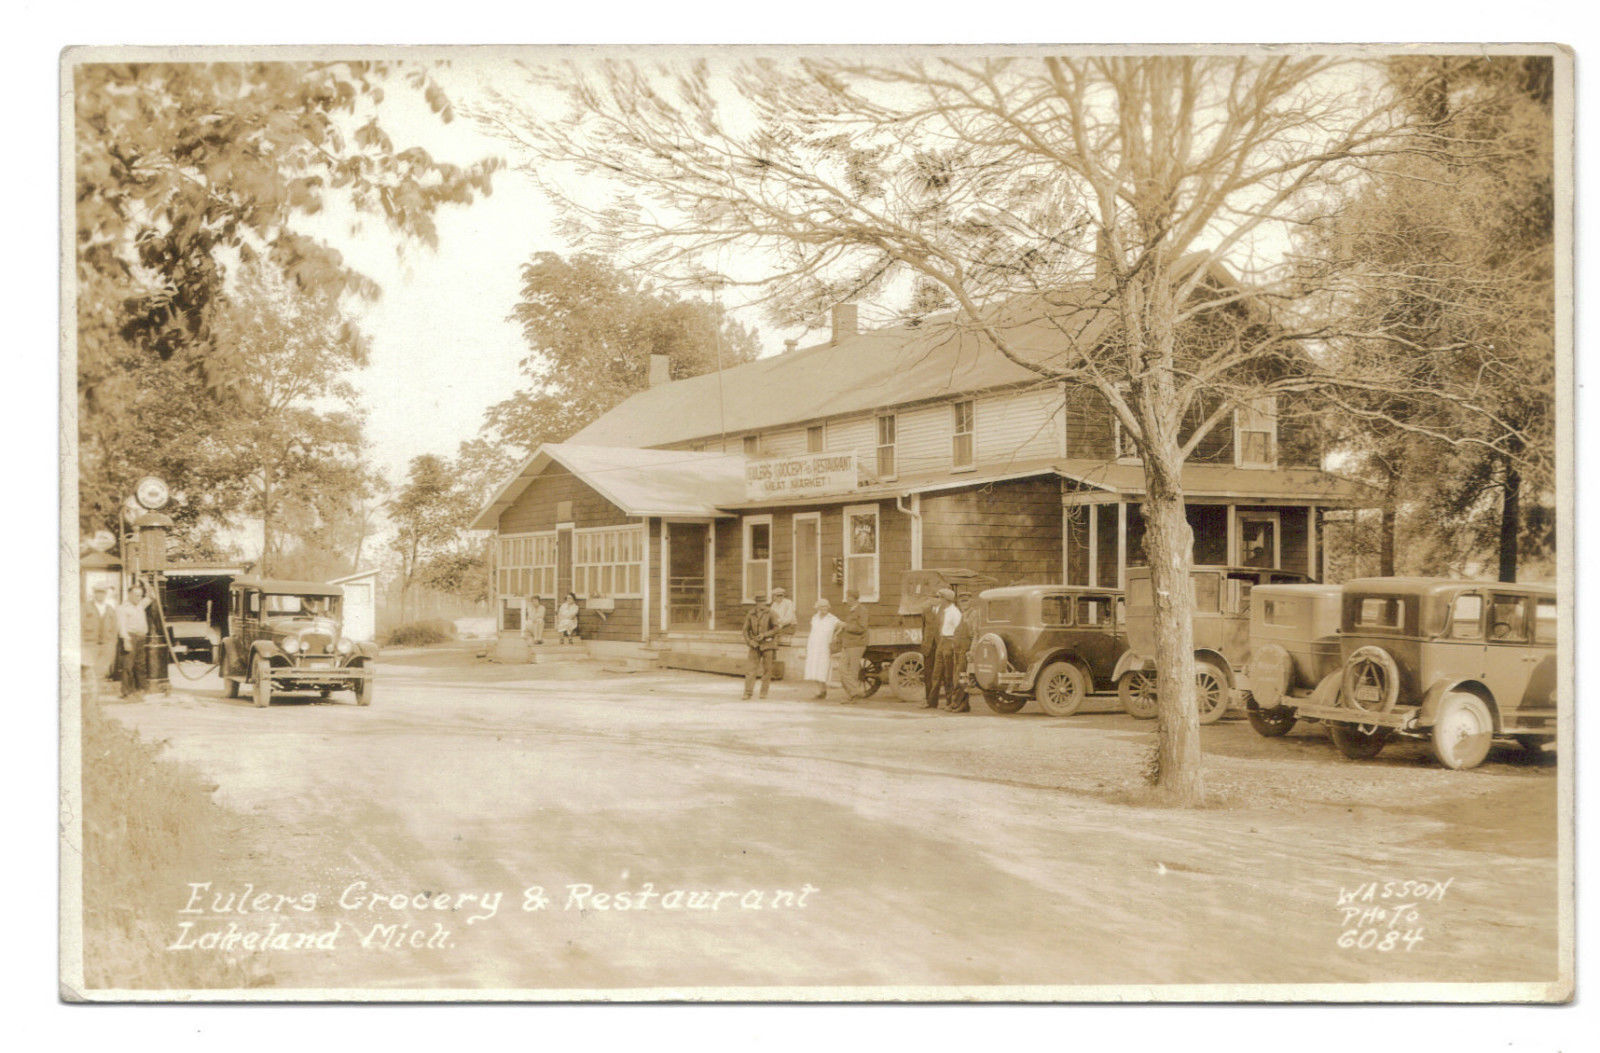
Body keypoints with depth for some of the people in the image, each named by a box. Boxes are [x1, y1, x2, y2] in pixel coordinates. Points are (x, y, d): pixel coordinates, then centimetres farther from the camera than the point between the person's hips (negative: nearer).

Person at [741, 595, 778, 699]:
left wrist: (764, 635, -16)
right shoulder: (751, 614, 2)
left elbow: (776, 629, -5)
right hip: (755, 645, 2)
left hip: (768, 643, -2)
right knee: (751, 668, -6)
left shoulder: (770, 613, -5)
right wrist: (749, 642, -7)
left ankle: (764, 692, 11)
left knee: (767, 669, 2)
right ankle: (747, 693, -6)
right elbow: (746, 630, 8)